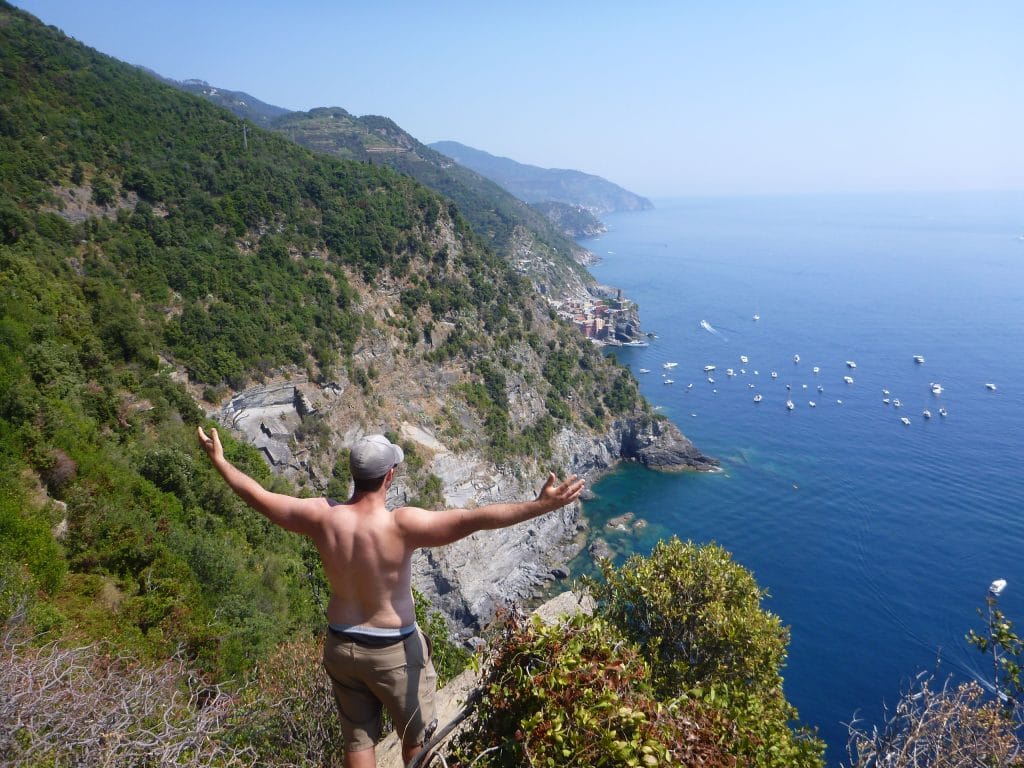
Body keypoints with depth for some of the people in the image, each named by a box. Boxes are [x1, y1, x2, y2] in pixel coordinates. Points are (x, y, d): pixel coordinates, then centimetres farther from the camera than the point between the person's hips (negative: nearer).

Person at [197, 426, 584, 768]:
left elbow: (259, 497, -2)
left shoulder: (323, 516, -15)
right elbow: (475, 519, -36)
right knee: (417, 735, 21)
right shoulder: (401, 525, -29)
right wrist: (540, 505, -37)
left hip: (341, 645, 4)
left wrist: (219, 461, 12)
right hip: (394, 650, -4)